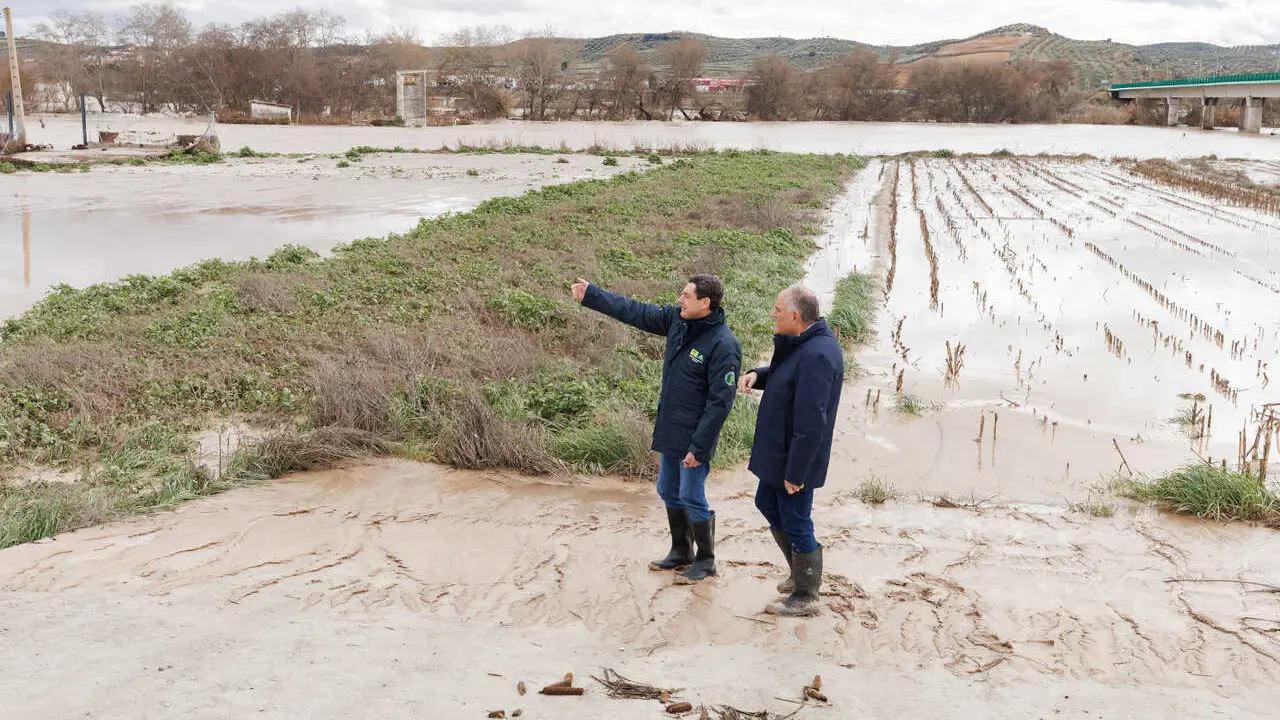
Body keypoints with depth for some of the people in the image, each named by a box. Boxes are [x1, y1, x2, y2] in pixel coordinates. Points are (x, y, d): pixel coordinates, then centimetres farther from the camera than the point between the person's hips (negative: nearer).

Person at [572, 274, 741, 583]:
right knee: (669, 492, 18)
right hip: (669, 430, 8)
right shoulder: (677, 320, 0)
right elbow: (633, 311, 9)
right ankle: (681, 552, 34)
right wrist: (590, 294, 9)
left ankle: (705, 561, 18)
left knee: (692, 498, 0)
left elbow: (720, 402, -22)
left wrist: (699, 447, -22)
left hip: (694, 436, -8)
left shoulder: (723, 345, -22)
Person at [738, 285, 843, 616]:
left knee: (796, 525, 3)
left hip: (796, 459, -11)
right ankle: (803, 574, 39)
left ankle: (805, 596, 21)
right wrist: (756, 375, -1)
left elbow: (811, 423, -29)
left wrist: (795, 472, -25)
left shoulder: (817, 355, -29)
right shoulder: (802, 344, 4)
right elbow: (782, 373, 22)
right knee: (767, 503, 25)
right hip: (778, 452, 11)